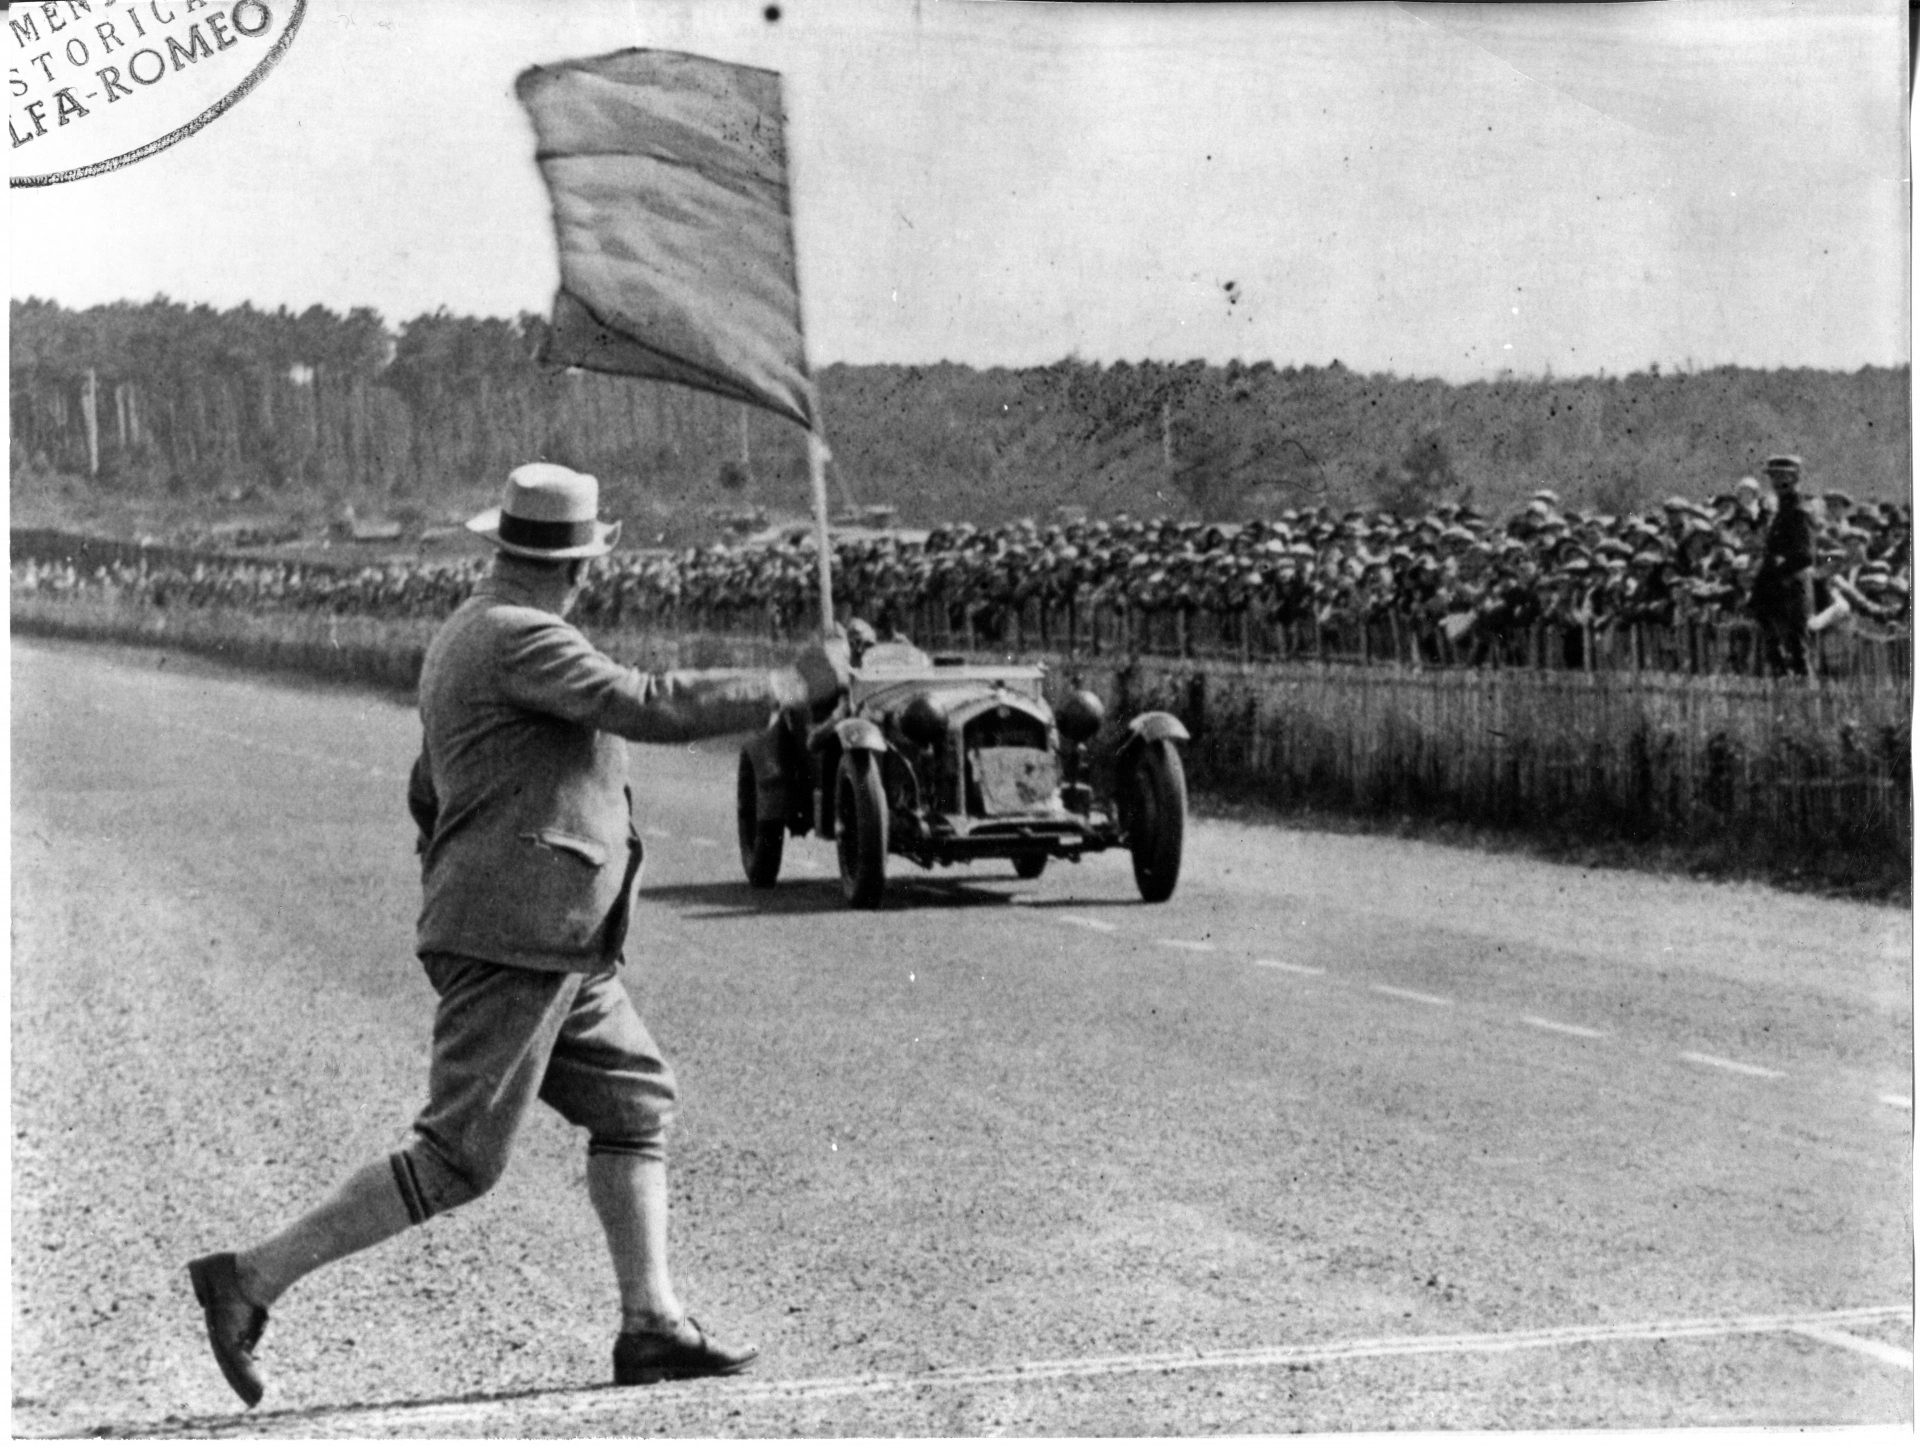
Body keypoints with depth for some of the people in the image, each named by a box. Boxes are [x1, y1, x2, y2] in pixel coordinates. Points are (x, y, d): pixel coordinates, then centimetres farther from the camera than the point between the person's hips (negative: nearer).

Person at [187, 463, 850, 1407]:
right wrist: (796, 685, -15)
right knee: (459, 1161, -8)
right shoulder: (520, 638, -15)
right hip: (515, 943, -10)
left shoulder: (462, 640, 16)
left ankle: (651, 1327, 8)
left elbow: (429, 796, 25)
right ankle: (251, 1279, -5)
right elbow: (651, 707, -23)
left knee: (636, 1102, 10)